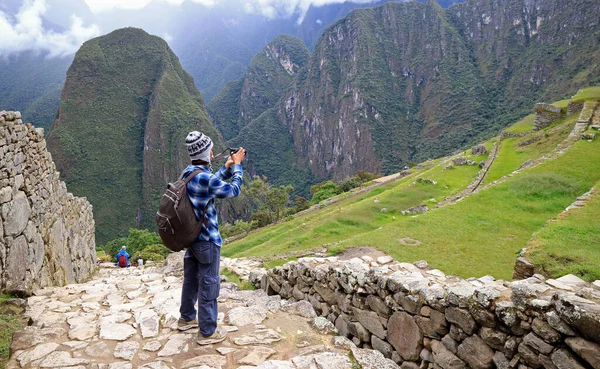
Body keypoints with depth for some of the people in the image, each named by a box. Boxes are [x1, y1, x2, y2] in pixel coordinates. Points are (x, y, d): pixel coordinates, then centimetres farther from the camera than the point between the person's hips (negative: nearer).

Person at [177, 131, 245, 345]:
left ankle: (186, 318, 38)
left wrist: (228, 167, 16)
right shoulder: (204, 177, -24)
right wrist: (237, 165, 1)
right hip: (207, 240, -9)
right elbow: (234, 190, -11)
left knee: (191, 279, 22)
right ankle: (207, 332, 13)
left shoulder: (188, 173, 3)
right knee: (209, 285, 2)